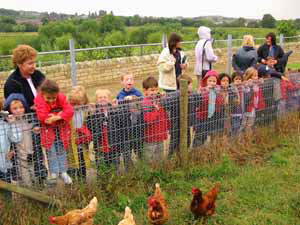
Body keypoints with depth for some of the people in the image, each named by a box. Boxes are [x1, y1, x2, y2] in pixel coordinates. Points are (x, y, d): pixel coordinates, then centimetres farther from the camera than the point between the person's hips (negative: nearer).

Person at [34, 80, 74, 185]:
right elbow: (42, 116, -28)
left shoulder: (61, 98, -10)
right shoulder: (39, 100, -16)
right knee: (51, 151, 1)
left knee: (61, 150, 13)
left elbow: (70, 111, -19)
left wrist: (57, 117, -31)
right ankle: (54, 172, 15)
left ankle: (63, 171, 25)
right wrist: (59, 114, -25)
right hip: (48, 131, -2)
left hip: (61, 129, 2)